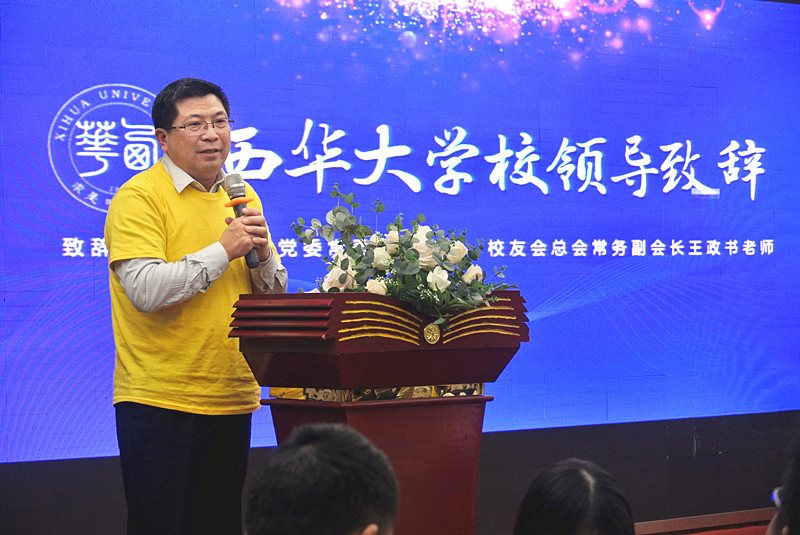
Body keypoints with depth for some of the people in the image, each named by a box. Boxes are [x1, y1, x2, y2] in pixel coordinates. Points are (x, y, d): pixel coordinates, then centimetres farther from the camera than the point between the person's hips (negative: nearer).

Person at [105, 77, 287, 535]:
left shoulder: (242, 197, 12)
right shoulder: (139, 197, -8)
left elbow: (275, 296, 12)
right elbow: (146, 290, -20)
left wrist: (261, 251, -7)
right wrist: (224, 250, -20)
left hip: (233, 399, 6)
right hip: (160, 399, -6)